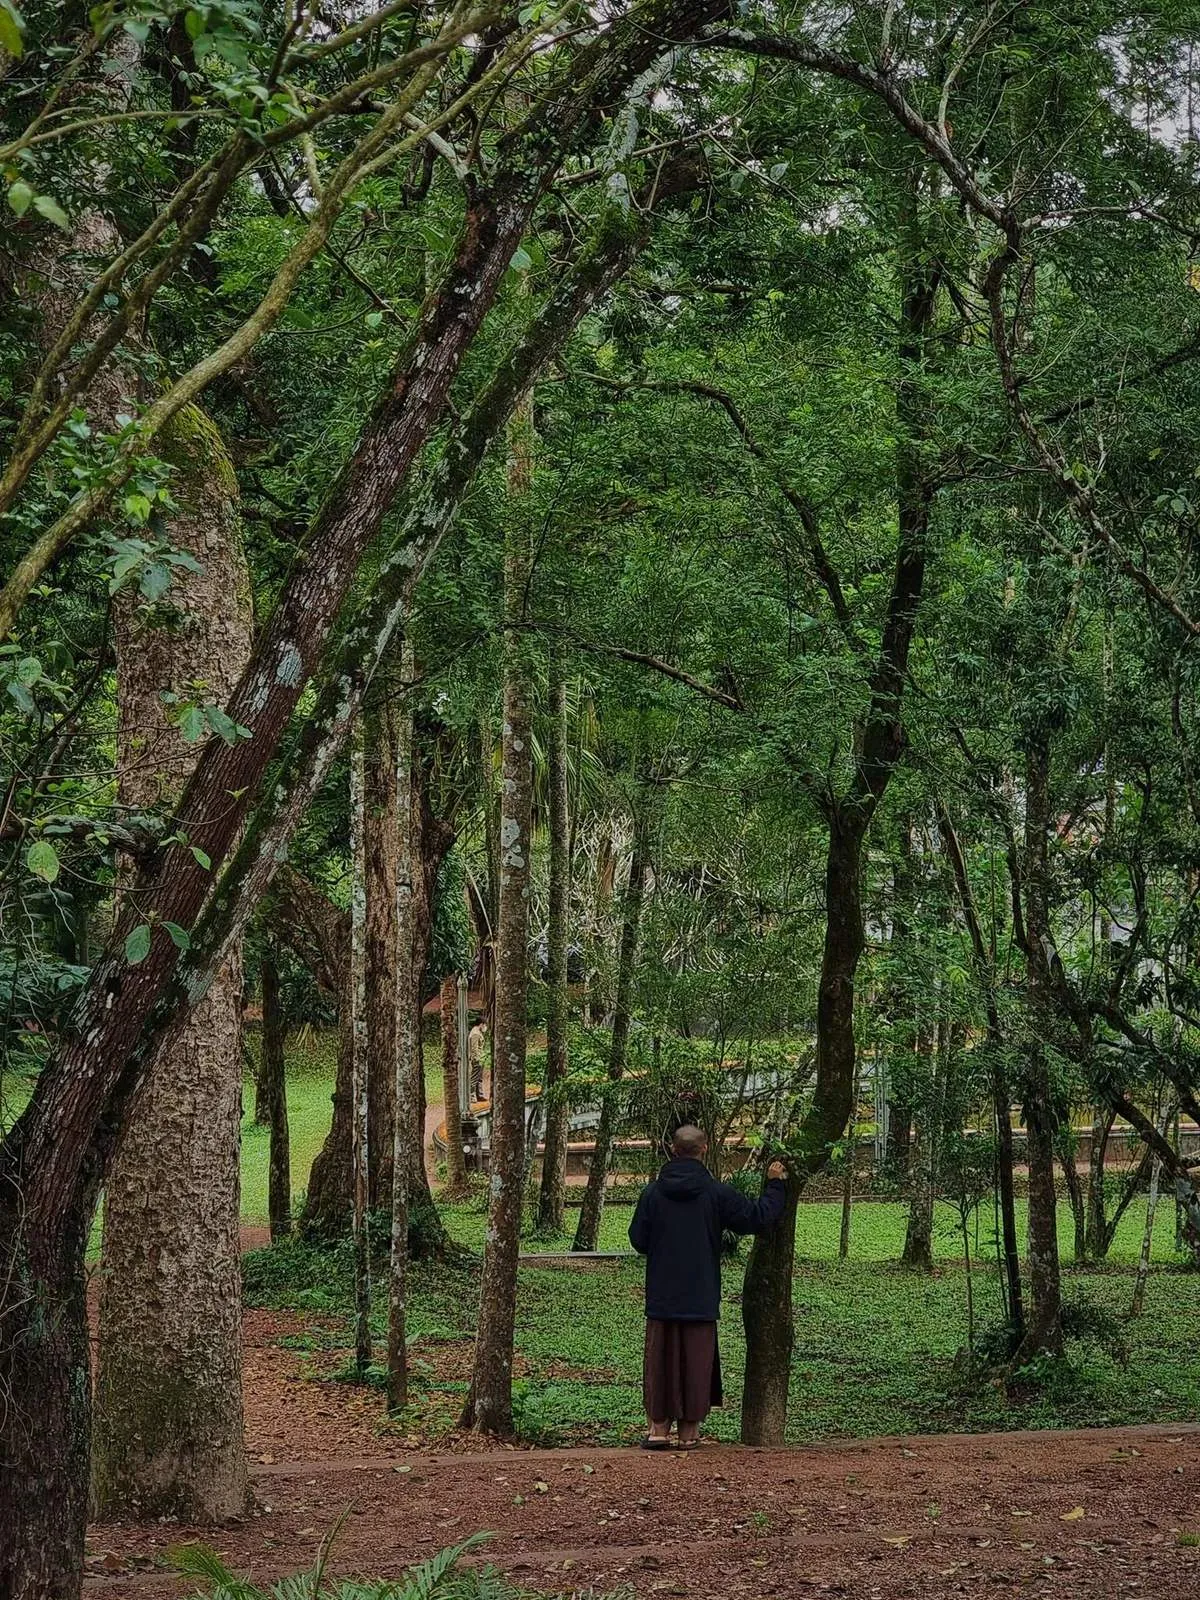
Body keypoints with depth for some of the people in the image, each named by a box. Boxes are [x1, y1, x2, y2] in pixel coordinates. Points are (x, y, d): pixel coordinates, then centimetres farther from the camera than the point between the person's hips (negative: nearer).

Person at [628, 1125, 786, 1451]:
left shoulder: (652, 1192, -3)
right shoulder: (717, 1193, -7)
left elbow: (638, 1240, 1)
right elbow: (759, 1218, -1)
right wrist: (775, 1185, 14)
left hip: (661, 1297, 1)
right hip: (701, 1298, -1)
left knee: (660, 1359, 8)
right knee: (696, 1363, 6)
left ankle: (659, 1427, 8)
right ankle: (689, 1431, 10)